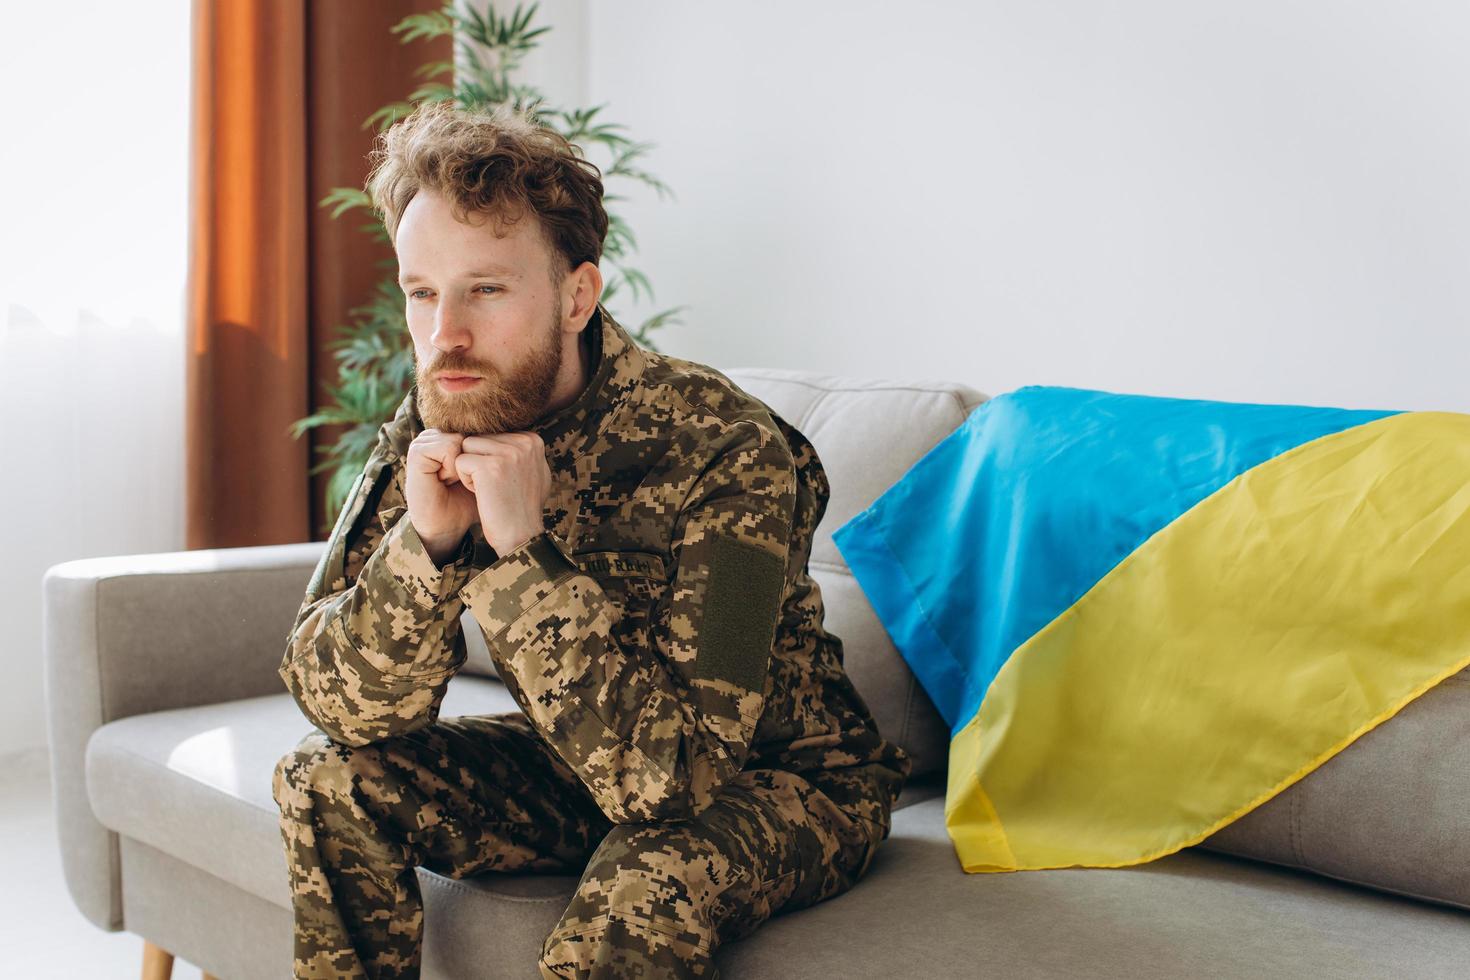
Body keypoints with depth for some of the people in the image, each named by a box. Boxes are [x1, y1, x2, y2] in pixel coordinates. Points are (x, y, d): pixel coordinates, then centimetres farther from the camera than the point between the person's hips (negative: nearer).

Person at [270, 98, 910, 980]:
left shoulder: (725, 454, -30)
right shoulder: (433, 433, -12)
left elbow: (668, 774, -34)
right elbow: (343, 707, -13)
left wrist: (526, 548, -39)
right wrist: (425, 540, -31)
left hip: (780, 778, -5)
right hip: (590, 768, 6)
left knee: (639, 893, -35)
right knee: (330, 783, -10)